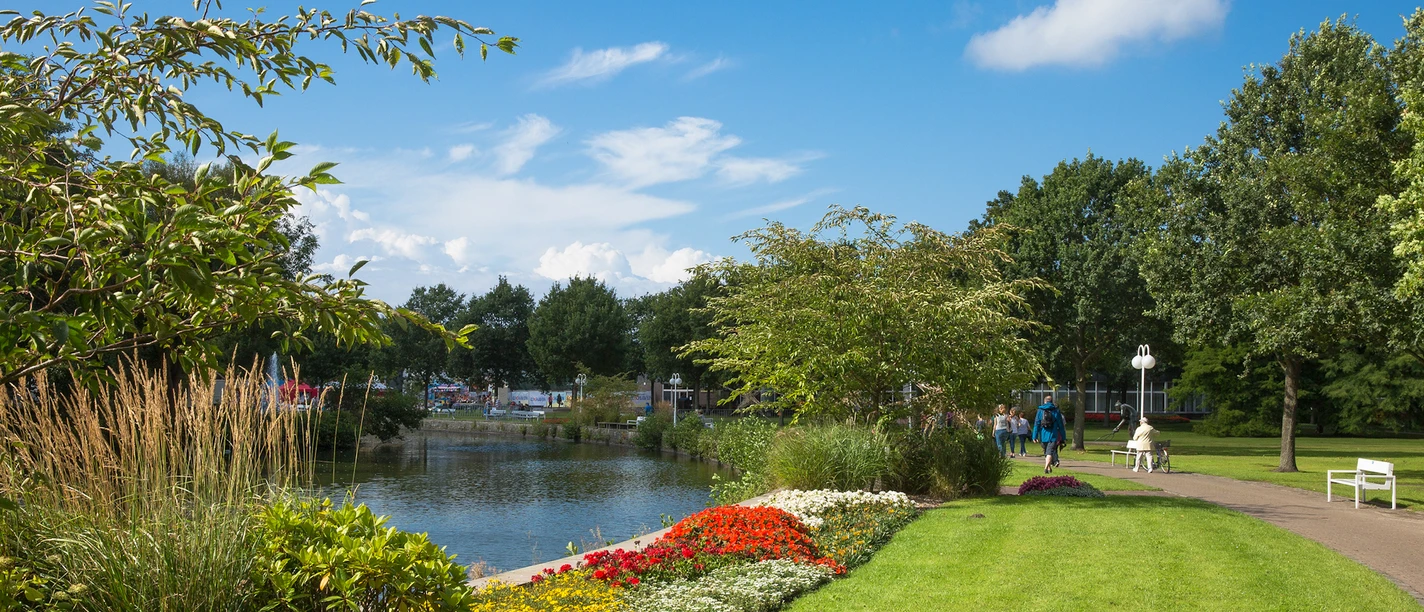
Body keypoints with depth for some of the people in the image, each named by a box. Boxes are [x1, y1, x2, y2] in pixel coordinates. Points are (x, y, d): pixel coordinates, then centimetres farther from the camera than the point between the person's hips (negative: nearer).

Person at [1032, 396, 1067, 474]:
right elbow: (1060, 425, 5)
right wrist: (1063, 437, 11)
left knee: (1046, 453, 18)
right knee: (1050, 452, -8)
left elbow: (1036, 424, 0)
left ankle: (1049, 468, 26)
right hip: (1053, 435, -2)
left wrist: (1035, 436, 0)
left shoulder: (1040, 411, 4)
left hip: (1043, 436, 2)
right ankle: (1046, 467, -27)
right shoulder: (1056, 411, 2)